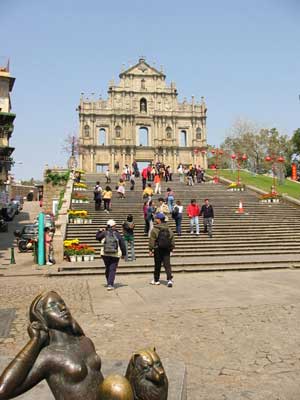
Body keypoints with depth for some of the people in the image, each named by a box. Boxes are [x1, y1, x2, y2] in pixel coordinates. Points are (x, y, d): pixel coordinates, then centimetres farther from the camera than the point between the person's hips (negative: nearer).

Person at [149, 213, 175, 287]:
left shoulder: (154, 230, -9)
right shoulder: (169, 229, 6)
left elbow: (151, 241, -9)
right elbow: (172, 240, 9)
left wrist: (150, 250, -3)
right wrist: (171, 248, 18)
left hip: (158, 250, -3)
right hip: (167, 250, 3)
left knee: (157, 265, 9)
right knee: (167, 265, 1)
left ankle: (156, 280, 22)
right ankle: (170, 279, -14)